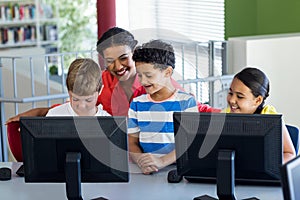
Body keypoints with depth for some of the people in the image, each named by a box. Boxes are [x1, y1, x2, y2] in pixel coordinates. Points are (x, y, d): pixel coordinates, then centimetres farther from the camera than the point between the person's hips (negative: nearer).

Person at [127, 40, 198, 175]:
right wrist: (140, 160, -13)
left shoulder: (186, 102, 1)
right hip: (146, 172, 3)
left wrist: (162, 161, -21)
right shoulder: (137, 103, 13)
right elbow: (131, 140, 9)